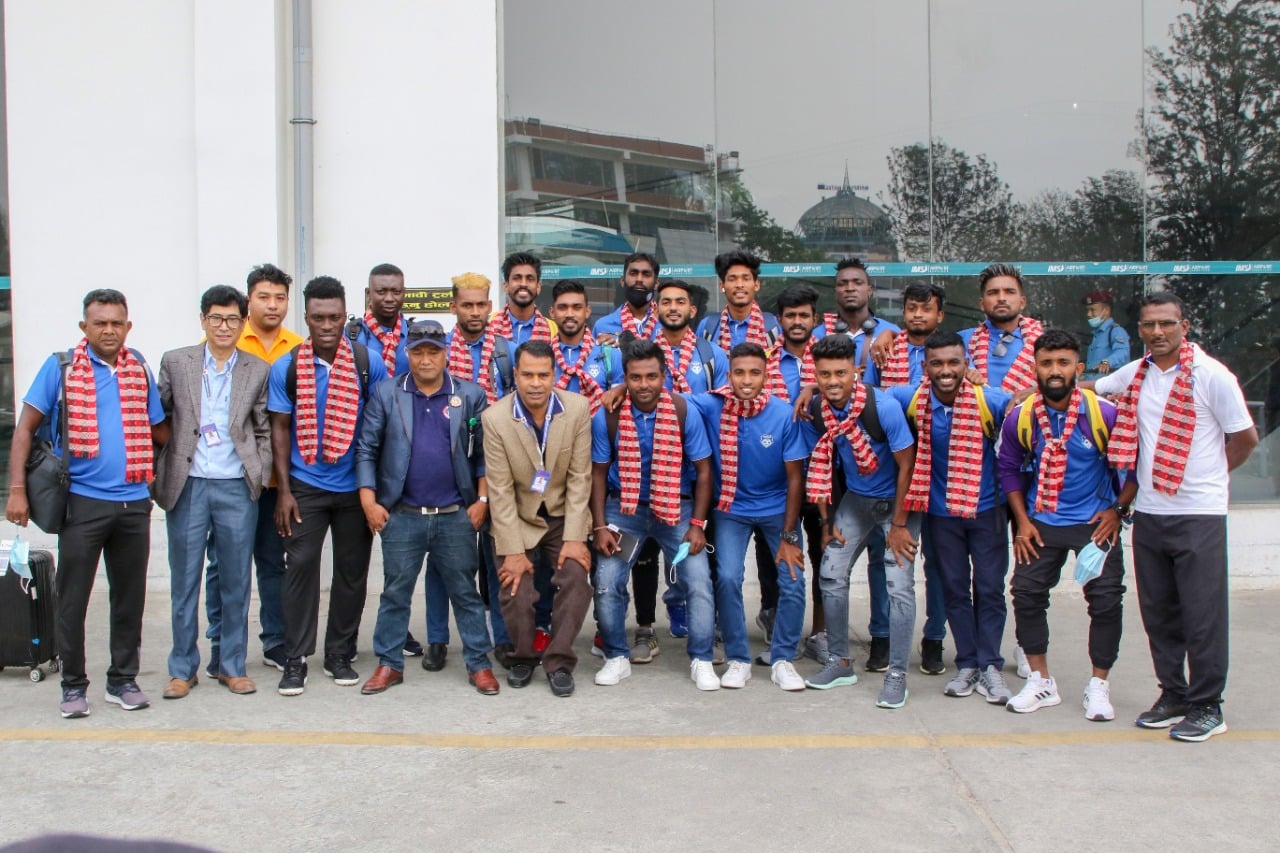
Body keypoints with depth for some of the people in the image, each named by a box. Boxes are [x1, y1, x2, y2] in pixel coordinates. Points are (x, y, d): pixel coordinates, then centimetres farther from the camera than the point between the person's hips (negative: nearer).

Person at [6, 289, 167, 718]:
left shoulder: (140, 369, 8)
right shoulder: (60, 367, -2)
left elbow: (159, 430, 17)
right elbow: (25, 428, -3)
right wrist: (17, 490, -10)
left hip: (134, 502, 3)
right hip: (82, 501, -3)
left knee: (130, 597, 11)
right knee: (71, 598, 4)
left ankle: (123, 680, 24)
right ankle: (73, 685, 18)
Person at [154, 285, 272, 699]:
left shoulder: (258, 371, 6)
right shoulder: (175, 362, 5)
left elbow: (264, 431, 9)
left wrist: (260, 476, -1)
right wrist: (155, 474, 1)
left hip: (237, 489, 0)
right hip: (186, 487, 0)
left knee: (236, 582, 7)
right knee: (184, 582, 7)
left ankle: (232, 665, 20)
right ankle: (182, 668, 19)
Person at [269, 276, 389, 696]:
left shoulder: (368, 364, -4)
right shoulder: (286, 368, -2)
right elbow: (280, 429, 1)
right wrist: (284, 491, -4)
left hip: (355, 487, 1)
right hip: (305, 486, -1)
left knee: (352, 570, 8)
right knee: (300, 566, -2)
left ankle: (339, 654, 22)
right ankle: (295, 660, 8)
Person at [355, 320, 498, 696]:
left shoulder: (471, 396, 2)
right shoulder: (386, 394, 1)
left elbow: (483, 453, 3)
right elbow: (367, 450, 1)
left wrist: (482, 499, -4)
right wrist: (368, 500, -5)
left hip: (456, 516, 0)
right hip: (401, 516, 0)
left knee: (465, 592, 8)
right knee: (395, 592, 10)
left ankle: (479, 664, 18)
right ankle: (389, 664, 23)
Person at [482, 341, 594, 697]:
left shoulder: (578, 408, -12)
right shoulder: (495, 418, -15)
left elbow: (579, 477, -9)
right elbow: (500, 490, -13)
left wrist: (574, 538, -12)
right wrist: (513, 550, -14)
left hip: (564, 516, 1)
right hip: (518, 519, -1)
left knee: (576, 578, -17)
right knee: (516, 593, -9)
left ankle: (559, 662, 0)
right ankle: (523, 657, 20)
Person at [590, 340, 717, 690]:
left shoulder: (684, 412, -14)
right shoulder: (607, 416, -13)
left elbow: (703, 470, -6)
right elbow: (598, 473, -1)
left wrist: (698, 525, -10)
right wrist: (600, 526, -7)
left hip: (677, 507, -1)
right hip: (624, 507, 1)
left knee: (698, 582, -10)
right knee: (606, 582, -8)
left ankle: (701, 661, 9)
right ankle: (617, 657, 13)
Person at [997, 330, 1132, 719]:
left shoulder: (1104, 414, -14)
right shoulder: (1020, 417, -9)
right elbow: (1009, 469, 5)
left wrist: (1119, 509, -5)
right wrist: (1022, 521, 1)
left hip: (1095, 522, -2)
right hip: (1040, 523, 2)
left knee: (1106, 600, -3)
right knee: (1026, 593, 0)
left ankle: (1099, 686, 15)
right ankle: (1041, 681, 17)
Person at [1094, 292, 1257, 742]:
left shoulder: (1211, 375, -9)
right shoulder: (1134, 374, 7)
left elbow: (1245, 437, -2)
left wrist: (1207, 476, 6)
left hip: (1199, 515, -5)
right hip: (1148, 513, 6)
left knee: (1202, 615, 1)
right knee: (1158, 612, 12)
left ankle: (1207, 707, 13)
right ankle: (1173, 695, 26)